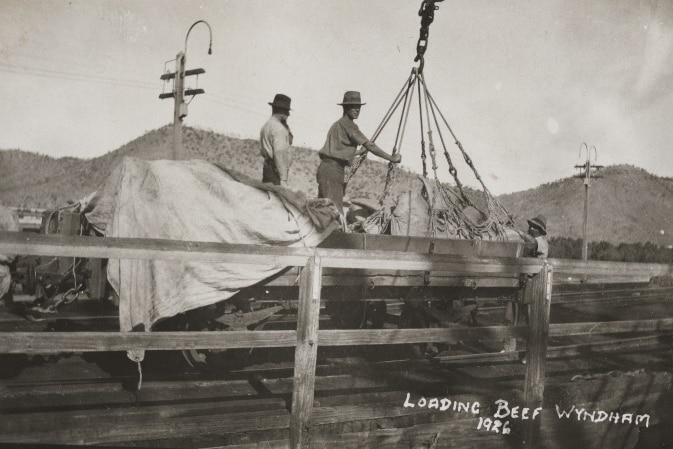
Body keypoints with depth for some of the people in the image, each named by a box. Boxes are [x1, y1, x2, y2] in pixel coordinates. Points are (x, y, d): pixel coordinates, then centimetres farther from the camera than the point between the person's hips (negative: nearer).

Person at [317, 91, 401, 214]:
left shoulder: (338, 124, 22)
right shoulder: (347, 124, -7)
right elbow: (369, 145, -10)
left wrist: (360, 152, 37)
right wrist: (391, 158, -5)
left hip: (325, 169, 10)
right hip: (332, 170, -10)